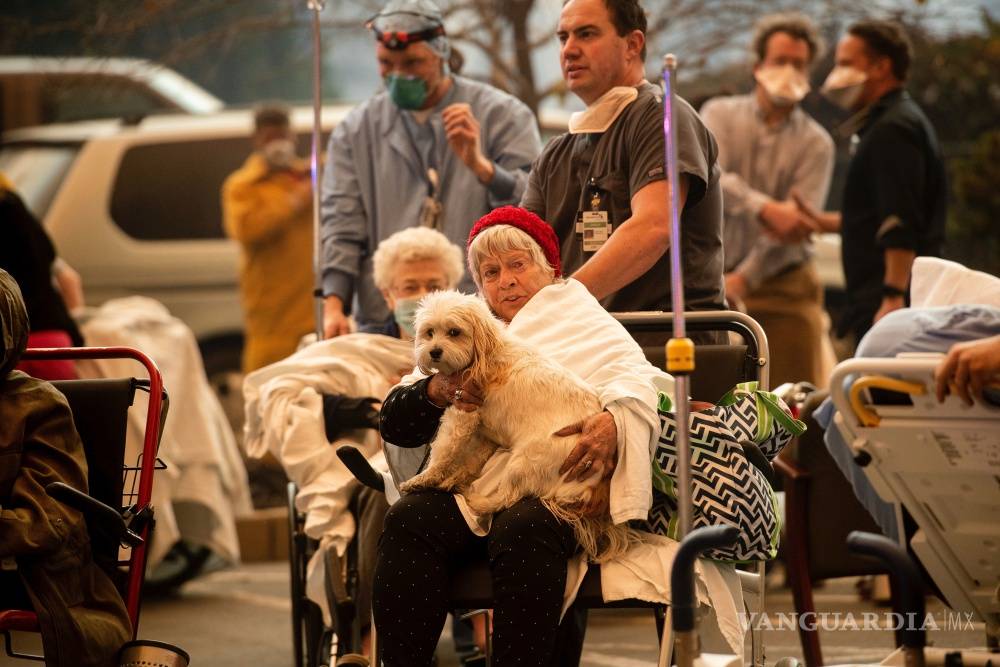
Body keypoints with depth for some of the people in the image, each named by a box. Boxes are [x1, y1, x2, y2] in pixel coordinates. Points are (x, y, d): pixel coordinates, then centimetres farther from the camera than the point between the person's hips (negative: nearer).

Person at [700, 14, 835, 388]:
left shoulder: (815, 143, 4)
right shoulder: (721, 115, 6)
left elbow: (797, 226, -7)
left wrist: (744, 279, -17)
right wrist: (767, 209, -30)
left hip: (784, 286, 0)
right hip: (715, 278, 0)